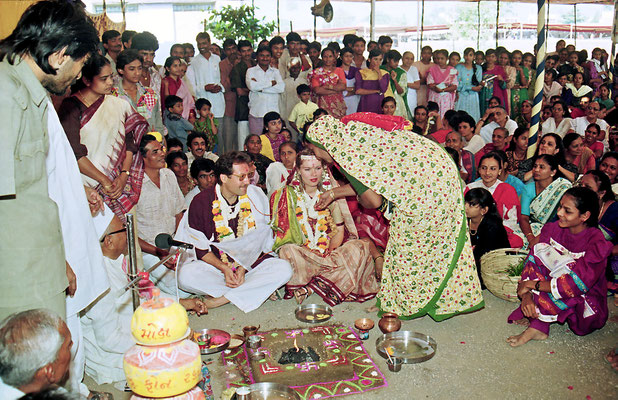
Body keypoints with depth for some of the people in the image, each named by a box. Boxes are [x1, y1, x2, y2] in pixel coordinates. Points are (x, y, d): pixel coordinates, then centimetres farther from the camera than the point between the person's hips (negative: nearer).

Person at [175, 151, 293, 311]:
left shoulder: (255, 195, -2)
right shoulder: (201, 201, -7)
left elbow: (258, 241, 1)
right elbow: (198, 246, -4)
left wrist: (243, 268, -13)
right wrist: (224, 268, -18)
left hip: (250, 262, 2)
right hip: (213, 263, -1)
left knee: (284, 269, -23)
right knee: (186, 276, -31)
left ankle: (221, 299, -21)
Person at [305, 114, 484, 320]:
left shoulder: (345, 151, -15)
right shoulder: (352, 131, 13)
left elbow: (374, 200, -17)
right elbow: (369, 181, 23)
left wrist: (362, 202, 7)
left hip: (422, 182, -9)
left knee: (406, 244, 7)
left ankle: (408, 305, 25)